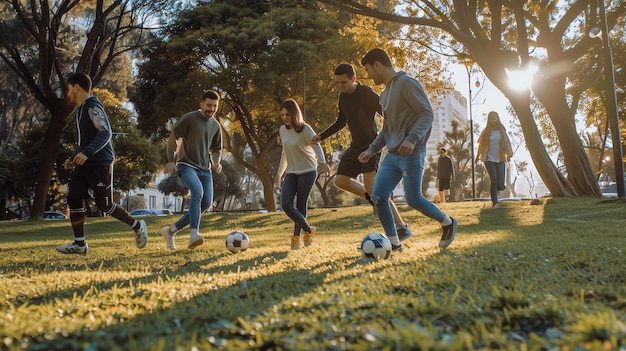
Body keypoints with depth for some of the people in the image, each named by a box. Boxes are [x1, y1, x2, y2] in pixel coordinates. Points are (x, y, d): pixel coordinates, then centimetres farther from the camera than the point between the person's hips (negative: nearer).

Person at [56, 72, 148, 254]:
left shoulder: (93, 107, -11)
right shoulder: (81, 110, 19)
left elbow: (106, 133, -22)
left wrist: (87, 153, -30)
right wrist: (73, 158, 21)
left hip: (100, 164, -9)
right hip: (83, 164, 9)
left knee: (104, 205, -2)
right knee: (74, 200, 0)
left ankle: (138, 226, 17)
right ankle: (79, 244, 5)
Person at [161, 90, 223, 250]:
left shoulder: (216, 126, 12)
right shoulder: (189, 119, -6)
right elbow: (173, 138, -3)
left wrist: (216, 162, 2)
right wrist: (171, 160, -13)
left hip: (205, 169, 6)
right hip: (186, 165, -6)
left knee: (206, 204, -3)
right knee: (197, 191, -32)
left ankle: (171, 230, 12)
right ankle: (194, 234, -40)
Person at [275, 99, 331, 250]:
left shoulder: (305, 129, -11)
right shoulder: (283, 130, 7)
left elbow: (316, 146, -27)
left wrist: (322, 161, -46)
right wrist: (279, 173, 22)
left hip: (307, 172, -5)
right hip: (291, 173, 5)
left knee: (300, 205, -4)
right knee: (285, 204, -12)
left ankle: (296, 236, 14)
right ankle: (308, 230, 4)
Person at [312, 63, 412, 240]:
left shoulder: (366, 94, -15)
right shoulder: (343, 96, 9)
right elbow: (341, 121, 25)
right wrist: (322, 136, 21)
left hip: (370, 145, -9)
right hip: (356, 146, 9)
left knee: (373, 190, -18)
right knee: (340, 180, 10)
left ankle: (402, 228, -14)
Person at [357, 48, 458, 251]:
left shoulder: (406, 83, -9)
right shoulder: (385, 94, 17)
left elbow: (427, 114, -16)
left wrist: (412, 139, -28)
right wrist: (372, 150, 14)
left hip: (412, 155, -8)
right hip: (392, 155, 8)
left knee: (413, 199, -5)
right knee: (377, 197, -2)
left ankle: (448, 223, 20)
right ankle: (394, 243, 7)